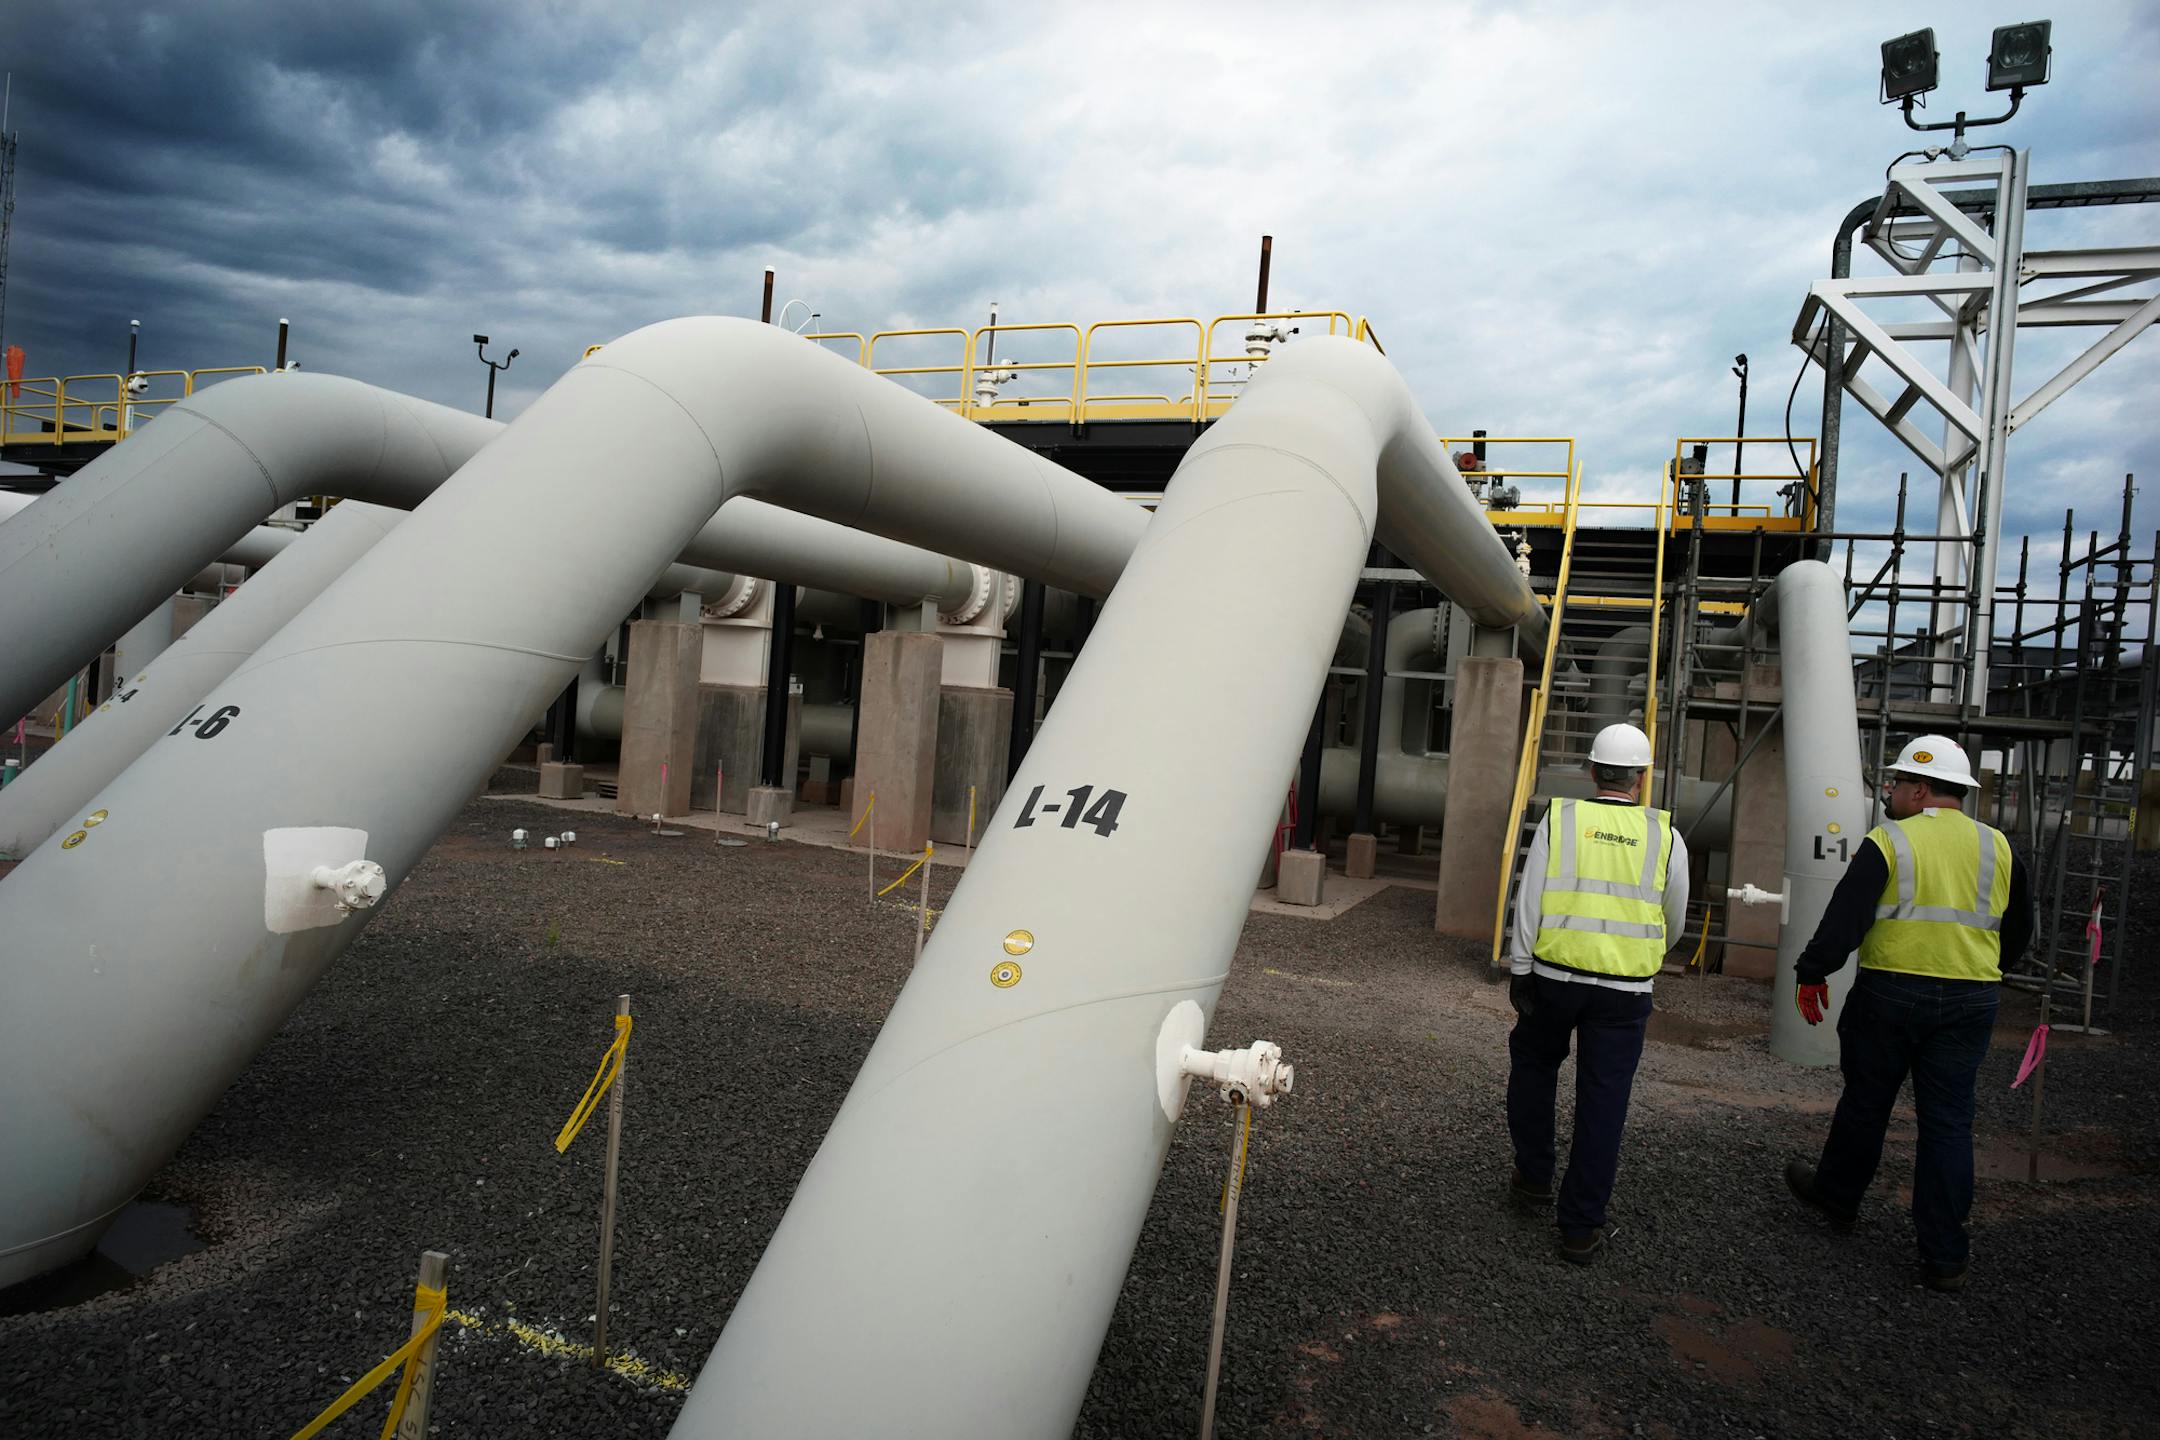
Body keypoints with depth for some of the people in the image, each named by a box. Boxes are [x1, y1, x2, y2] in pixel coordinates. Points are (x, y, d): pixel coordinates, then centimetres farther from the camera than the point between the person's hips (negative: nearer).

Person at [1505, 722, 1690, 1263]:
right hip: (1626, 989, 0)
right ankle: (1581, 1228, 13)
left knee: (1533, 1066, 24)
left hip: (1554, 975, 0)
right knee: (1603, 1103, 6)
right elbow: (1674, 920, 11)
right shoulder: (1664, 835, -1)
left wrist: (1519, 971, 3)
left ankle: (1533, 1179, 31)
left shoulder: (1560, 818, -4)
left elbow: (1529, 901, -5)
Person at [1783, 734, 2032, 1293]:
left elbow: (1844, 917, -14)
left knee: (1865, 1104, 13)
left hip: (1890, 994, -4)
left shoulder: (1889, 842, -9)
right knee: (1948, 1122, 7)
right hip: (1971, 1004, 4)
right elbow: (2018, 932, 16)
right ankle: (1945, 1256, 9)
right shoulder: (1998, 848, 6)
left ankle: (1836, 1196, 33)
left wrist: (1812, 973, -4)